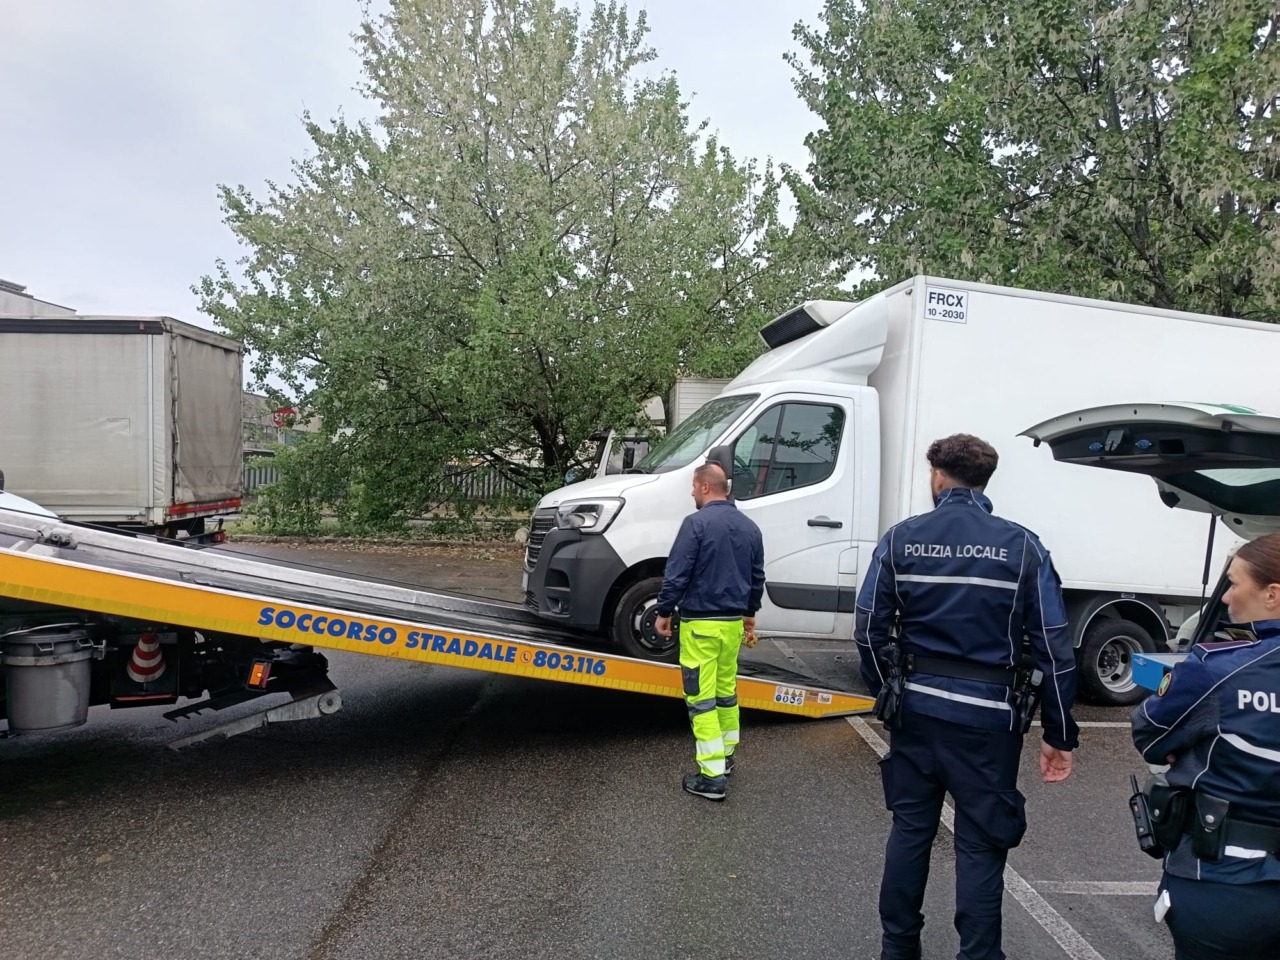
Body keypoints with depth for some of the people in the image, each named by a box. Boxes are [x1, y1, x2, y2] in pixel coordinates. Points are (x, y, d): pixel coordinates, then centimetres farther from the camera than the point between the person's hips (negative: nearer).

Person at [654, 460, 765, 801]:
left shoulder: (697, 523, -13)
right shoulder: (749, 527, 9)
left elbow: (676, 573, -15)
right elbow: (757, 578, 16)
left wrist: (663, 612, -4)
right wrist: (749, 616, 27)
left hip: (700, 623, -7)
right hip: (733, 622, 7)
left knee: (701, 698, -3)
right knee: (726, 690, 21)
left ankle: (712, 776, -3)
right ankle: (726, 756, 33)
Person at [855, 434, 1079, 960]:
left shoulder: (901, 539, -2)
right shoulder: (1022, 547, -5)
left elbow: (869, 630, -3)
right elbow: (1054, 647, -7)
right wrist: (1059, 734, 0)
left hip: (917, 709, 2)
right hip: (988, 716, -2)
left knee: (910, 828, 16)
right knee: (981, 844, 8)